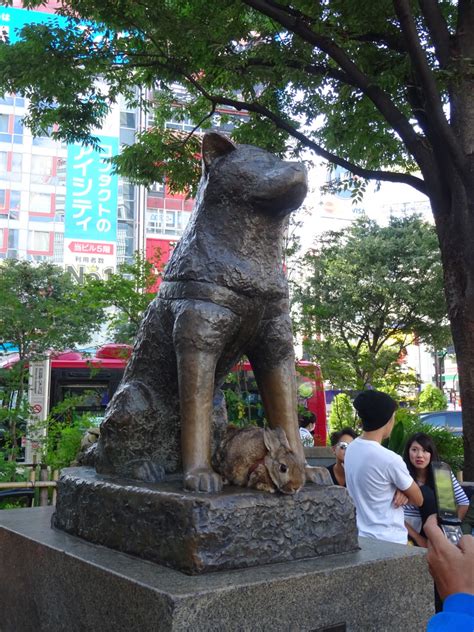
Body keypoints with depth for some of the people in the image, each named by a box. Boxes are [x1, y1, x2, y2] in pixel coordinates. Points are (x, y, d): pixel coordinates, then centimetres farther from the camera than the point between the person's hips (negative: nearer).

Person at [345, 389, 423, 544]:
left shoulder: (351, 448, -1)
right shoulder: (390, 459, -24)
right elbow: (418, 500, -10)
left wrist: (401, 490, -6)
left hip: (360, 536, 8)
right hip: (388, 542, -8)